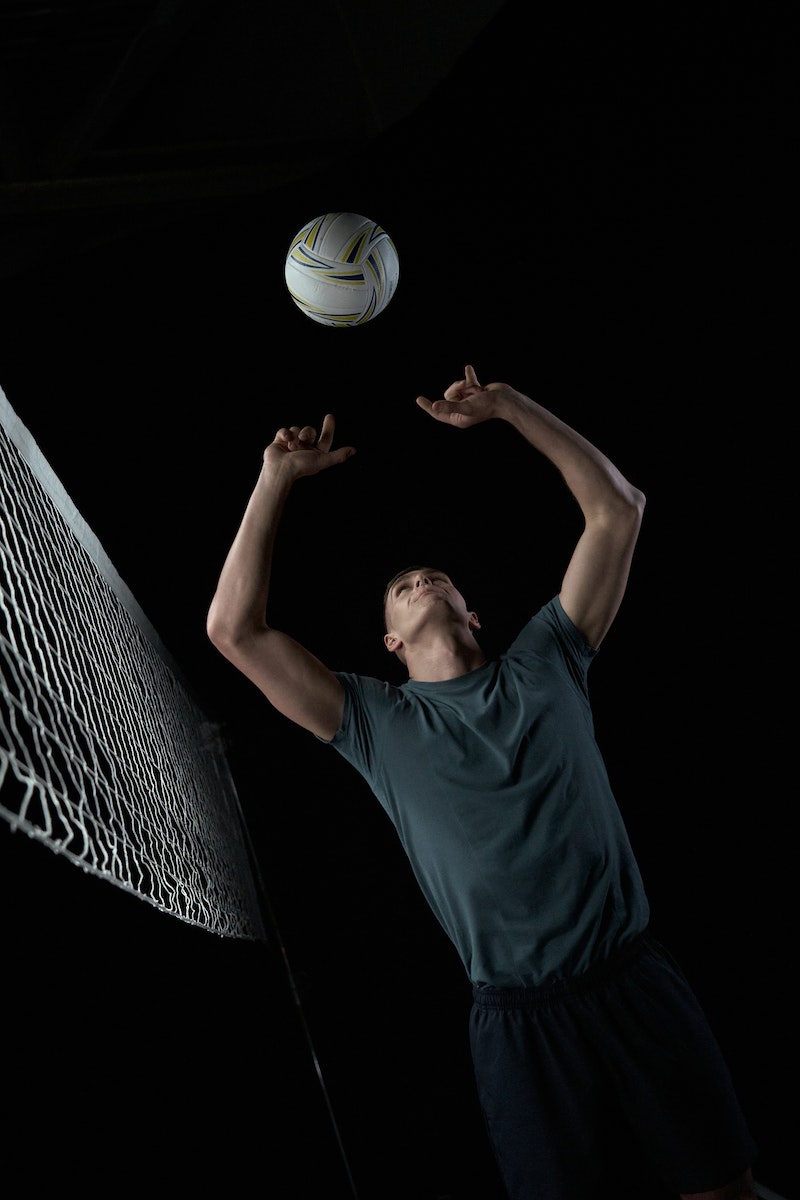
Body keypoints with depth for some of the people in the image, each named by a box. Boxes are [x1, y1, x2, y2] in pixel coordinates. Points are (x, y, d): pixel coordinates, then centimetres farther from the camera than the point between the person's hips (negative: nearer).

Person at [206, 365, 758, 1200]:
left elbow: (618, 508, 8)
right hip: (518, 1017, -1)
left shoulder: (544, 664, 8)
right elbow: (235, 631, -3)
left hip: (637, 978, 2)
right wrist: (276, 478, -1)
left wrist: (506, 407, 6)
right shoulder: (374, 722, 4)